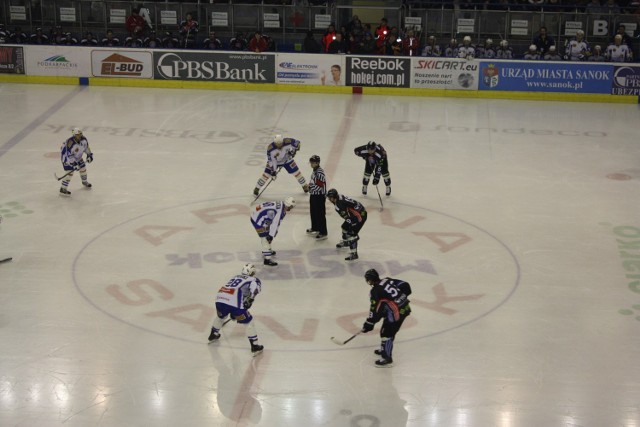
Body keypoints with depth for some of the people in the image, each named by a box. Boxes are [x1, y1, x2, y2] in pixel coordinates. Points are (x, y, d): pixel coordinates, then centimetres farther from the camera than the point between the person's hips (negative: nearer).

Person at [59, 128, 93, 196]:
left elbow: (86, 146, 5)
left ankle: (84, 181, 43)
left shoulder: (83, 139, -17)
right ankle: (63, 189, -12)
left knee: (83, 168, 15)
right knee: (70, 172, -17)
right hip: (66, 156, -7)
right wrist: (74, 165, -35)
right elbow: (69, 156, -36)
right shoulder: (70, 143, -39)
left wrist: (89, 155, 6)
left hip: (77, 156, 7)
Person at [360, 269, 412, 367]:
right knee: (386, 329, 24)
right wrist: (403, 296, 24)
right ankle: (385, 349, 39)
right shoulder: (388, 280, 7)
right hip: (405, 307, 9)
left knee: (387, 333, 1)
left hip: (397, 313, -9)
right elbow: (405, 285, 8)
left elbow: (375, 310, -12)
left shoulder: (375, 292, -13)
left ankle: (387, 359, 6)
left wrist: (369, 324, -3)